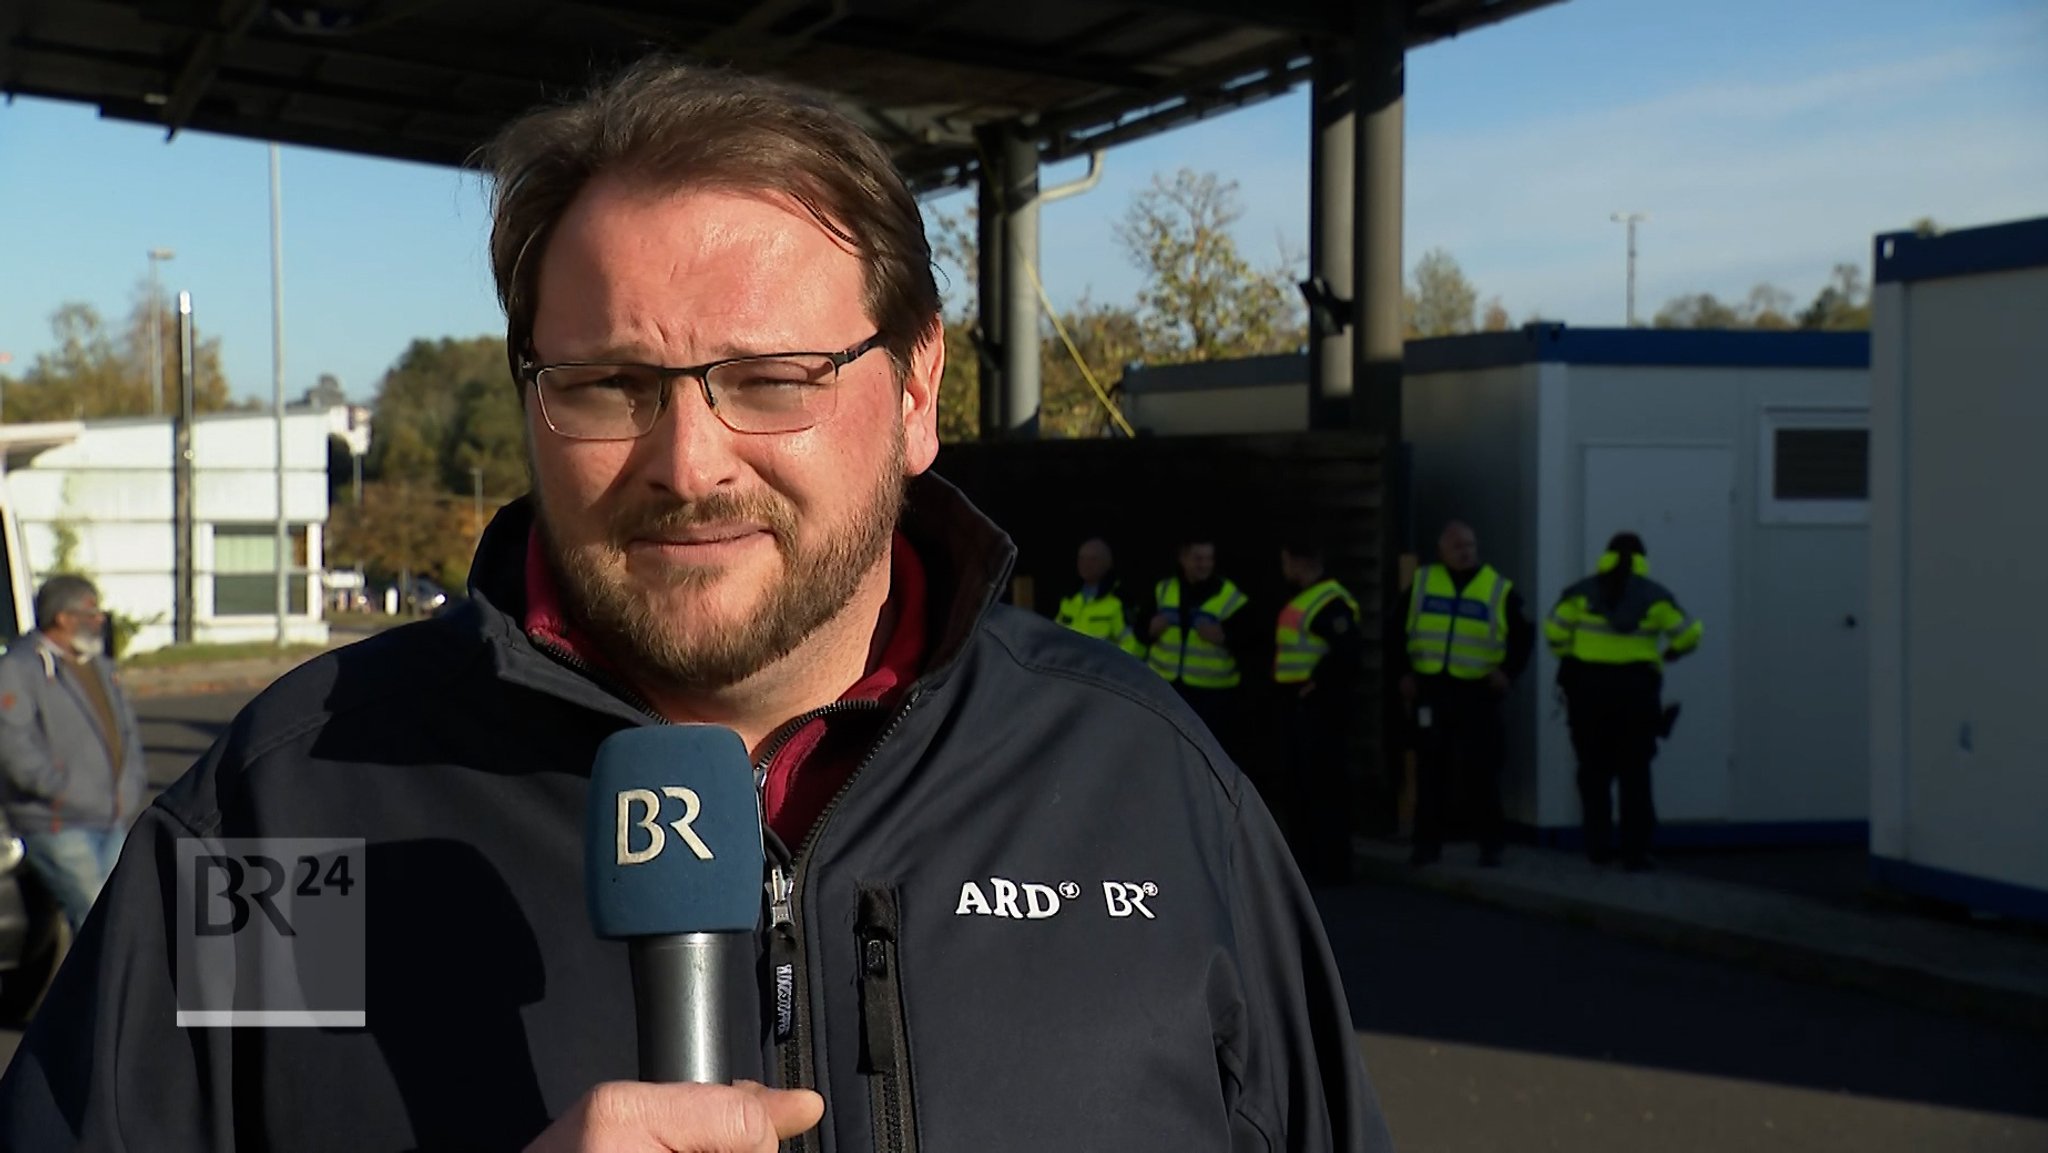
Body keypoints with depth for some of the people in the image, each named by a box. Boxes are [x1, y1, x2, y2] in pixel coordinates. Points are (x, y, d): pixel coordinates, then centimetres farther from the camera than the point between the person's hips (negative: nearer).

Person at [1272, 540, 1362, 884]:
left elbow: (1349, 652, -26)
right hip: (1299, 706, 11)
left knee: (1324, 786, -7)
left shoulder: (1329, 603, -17)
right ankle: (1307, 859, 23)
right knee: (1301, 785, 15)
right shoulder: (1303, 599, 17)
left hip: (1320, 707, -11)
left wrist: (1320, 681, -19)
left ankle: (1331, 865, -4)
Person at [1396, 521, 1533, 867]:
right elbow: (1398, 629, 14)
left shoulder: (1500, 589, 1)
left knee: (1480, 770, -1)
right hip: (1430, 689, 2)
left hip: (1477, 691, -2)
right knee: (1431, 770, 5)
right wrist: (1404, 672, 6)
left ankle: (1491, 843, 7)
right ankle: (1428, 842, 11)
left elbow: (1524, 635, 7)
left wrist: (1508, 672, -3)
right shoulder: (1421, 583, 7)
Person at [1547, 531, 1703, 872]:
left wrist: (1571, 659, 9)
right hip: (1636, 689, -1)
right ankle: (1635, 852, 3)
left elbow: (1555, 632, -6)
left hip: (1588, 687, 1)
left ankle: (1598, 844, 9)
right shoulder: (1654, 596, 1)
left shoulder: (1582, 592, 2)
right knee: (1634, 773, 5)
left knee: (1595, 769, 12)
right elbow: (1688, 635, -3)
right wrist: (1667, 654, 15)